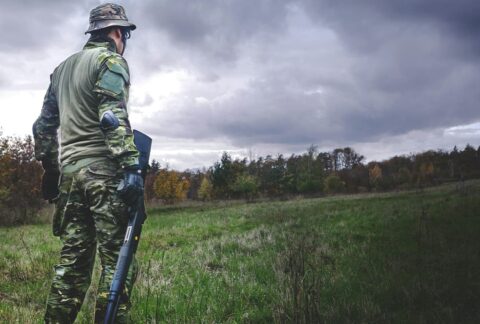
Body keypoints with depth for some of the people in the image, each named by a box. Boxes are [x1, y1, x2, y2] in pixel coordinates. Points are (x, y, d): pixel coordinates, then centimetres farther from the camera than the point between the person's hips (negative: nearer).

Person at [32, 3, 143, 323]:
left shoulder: (63, 67, 23)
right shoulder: (110, 60, -1)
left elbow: (44, 124, 23)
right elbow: (113, 117, -16)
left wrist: (50, 168, 27)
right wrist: (131, 165, -22)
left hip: (69, 171, 8)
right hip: (103, 170, -8)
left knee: (73, 258, 11)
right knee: (117, 259, -6)